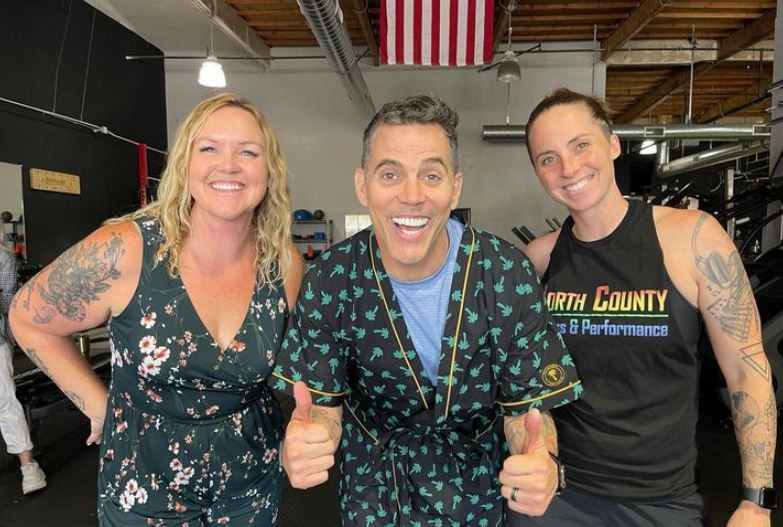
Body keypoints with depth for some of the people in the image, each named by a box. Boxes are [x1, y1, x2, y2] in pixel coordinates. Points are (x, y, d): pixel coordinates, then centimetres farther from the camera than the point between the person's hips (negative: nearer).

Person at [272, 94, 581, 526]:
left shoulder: (509, 276, -23)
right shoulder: (329, 281, -21)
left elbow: (527, 403, -15)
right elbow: (323, 401, -13)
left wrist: (540, 465, -38)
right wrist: (299, 449, -36)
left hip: (476, 472, 1)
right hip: (373, 475, 0)